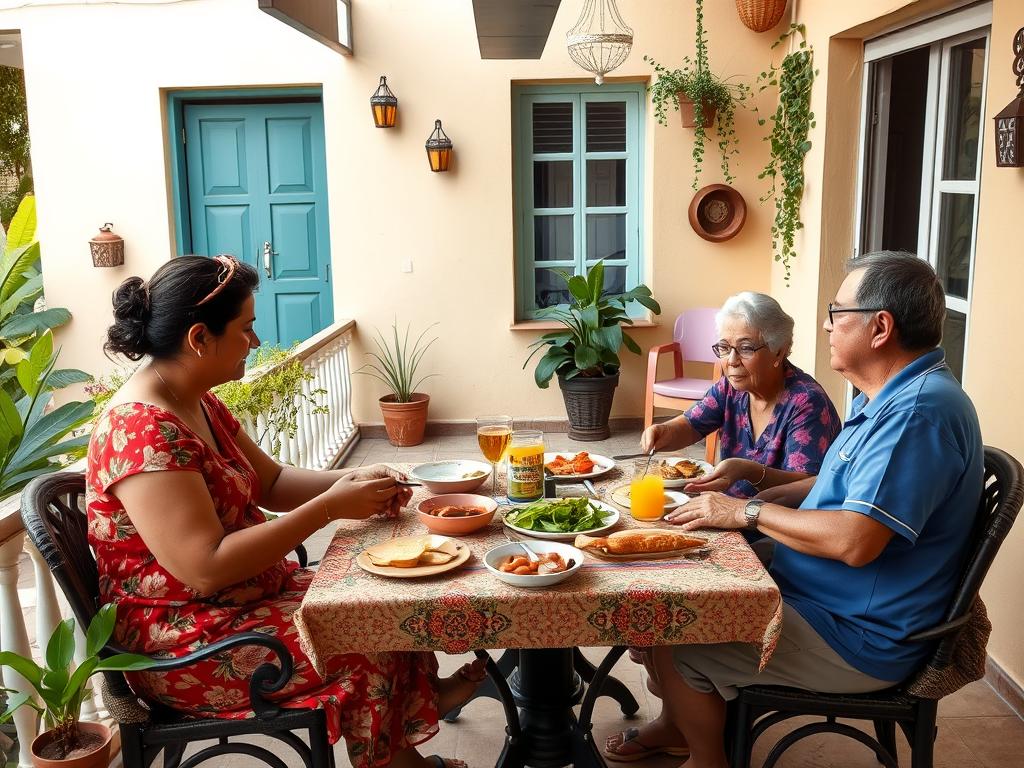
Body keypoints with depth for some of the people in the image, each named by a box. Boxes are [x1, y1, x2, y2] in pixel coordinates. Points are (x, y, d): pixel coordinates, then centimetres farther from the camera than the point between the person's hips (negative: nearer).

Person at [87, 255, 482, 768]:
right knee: (367, 644, -12)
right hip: (181, 644, -9)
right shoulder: (142, 431, -27)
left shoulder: (199, 405, 4)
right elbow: (207, 568, -30)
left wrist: (354, 480, -6)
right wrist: (329, 508, -25)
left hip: (247, 593, 10)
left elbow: (273, 482, 12)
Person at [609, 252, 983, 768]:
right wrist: (761, 492, 6)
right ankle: (676, 725, 29)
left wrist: (750, 512, -19)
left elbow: (854, 541, -33)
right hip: (816, 595, 10)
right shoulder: (891, 396, 9)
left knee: (673, 642, -11)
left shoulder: (921, 410, -27)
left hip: (858, 639, -10)